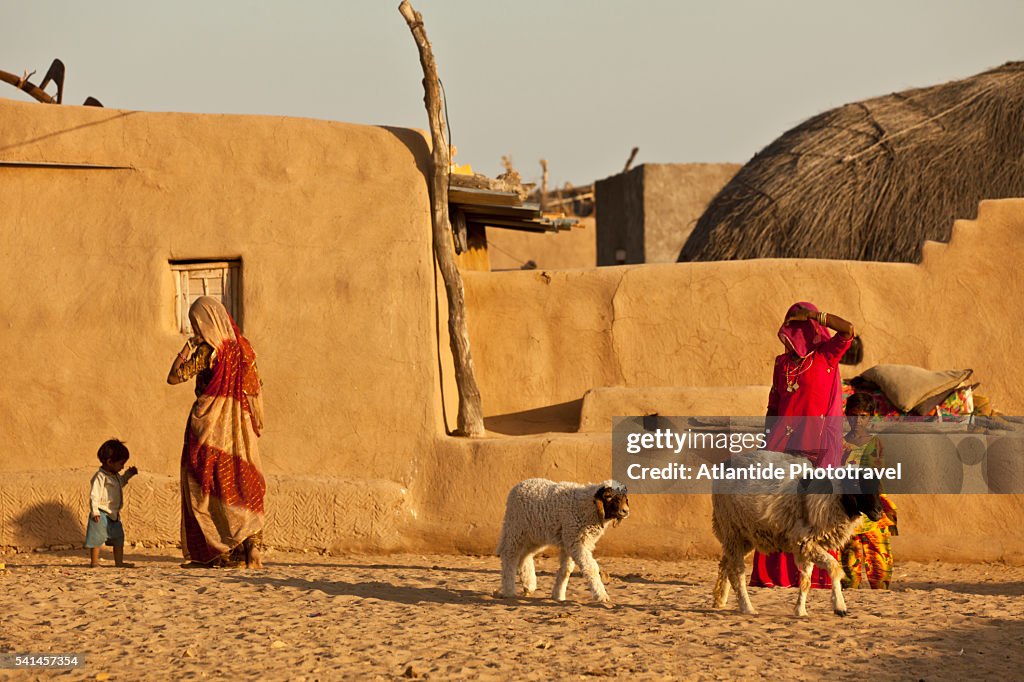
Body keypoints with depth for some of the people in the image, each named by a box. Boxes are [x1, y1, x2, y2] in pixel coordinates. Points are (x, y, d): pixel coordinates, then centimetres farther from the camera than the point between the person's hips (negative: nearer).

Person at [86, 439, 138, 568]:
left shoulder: (116, 476, 11)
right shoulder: (100, 477, -18)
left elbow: (120, 483, 35)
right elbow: (94, 495, -22)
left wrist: (128, 474, 24)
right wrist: (95, 512, -27)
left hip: (114, 514, 9)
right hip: (101, 514, -9)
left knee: (119, 538, 14)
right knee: (97, 538, -3)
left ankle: (119, 562, 22)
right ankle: (94, 561, 3)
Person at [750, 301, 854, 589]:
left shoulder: (825, 356, 2)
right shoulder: (782, 363, 15)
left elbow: (848, 330, -15)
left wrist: (810, 314, -9)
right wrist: (767, 443, 14)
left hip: (817, 445, -4)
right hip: (785, 442, 4)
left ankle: (816, 574, -5)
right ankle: (773, 573, 2)